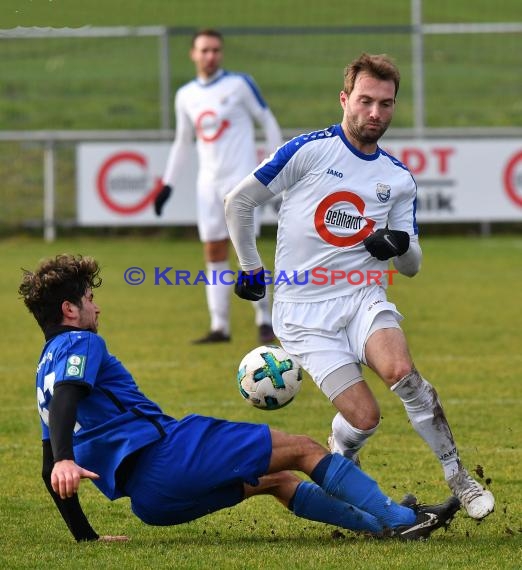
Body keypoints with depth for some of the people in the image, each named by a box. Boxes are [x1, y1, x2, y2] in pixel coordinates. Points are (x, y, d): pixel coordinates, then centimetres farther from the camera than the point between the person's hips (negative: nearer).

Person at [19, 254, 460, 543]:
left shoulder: (47, 367, 23)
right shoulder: (82, 344, -1)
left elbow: (50, 473, 23)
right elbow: (65, 400, -23)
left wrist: (85, 536, 24)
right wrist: (64, 460, -41)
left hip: (149, 497, 10)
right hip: (164, 453, -9)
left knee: (276, 480, 25)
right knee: (303, 450, -2)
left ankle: (380, 523, 22)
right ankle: (399, 520, -3)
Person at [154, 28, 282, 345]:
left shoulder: (239, 84, -3)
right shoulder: (186, 96, 10)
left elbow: (268, 122, 2)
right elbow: (183, 142, 20)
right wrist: (168, 185, 17)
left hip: (242, 179, -5)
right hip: (209, 184, 5)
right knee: (214, 255, 3)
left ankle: (265, 320, -2)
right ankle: (220, 327, 6)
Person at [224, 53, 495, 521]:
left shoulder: (399, 179, 9)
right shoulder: (310, 151, -4)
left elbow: (412, 266, 13)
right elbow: (238, 202, 4)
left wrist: (401, 247, -10)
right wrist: (251, 267, 9)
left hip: (363, 299, 3)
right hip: (305, 314, -2)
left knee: (401, 370, -30)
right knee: (365, 417, -15)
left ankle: (459, 479, -19)